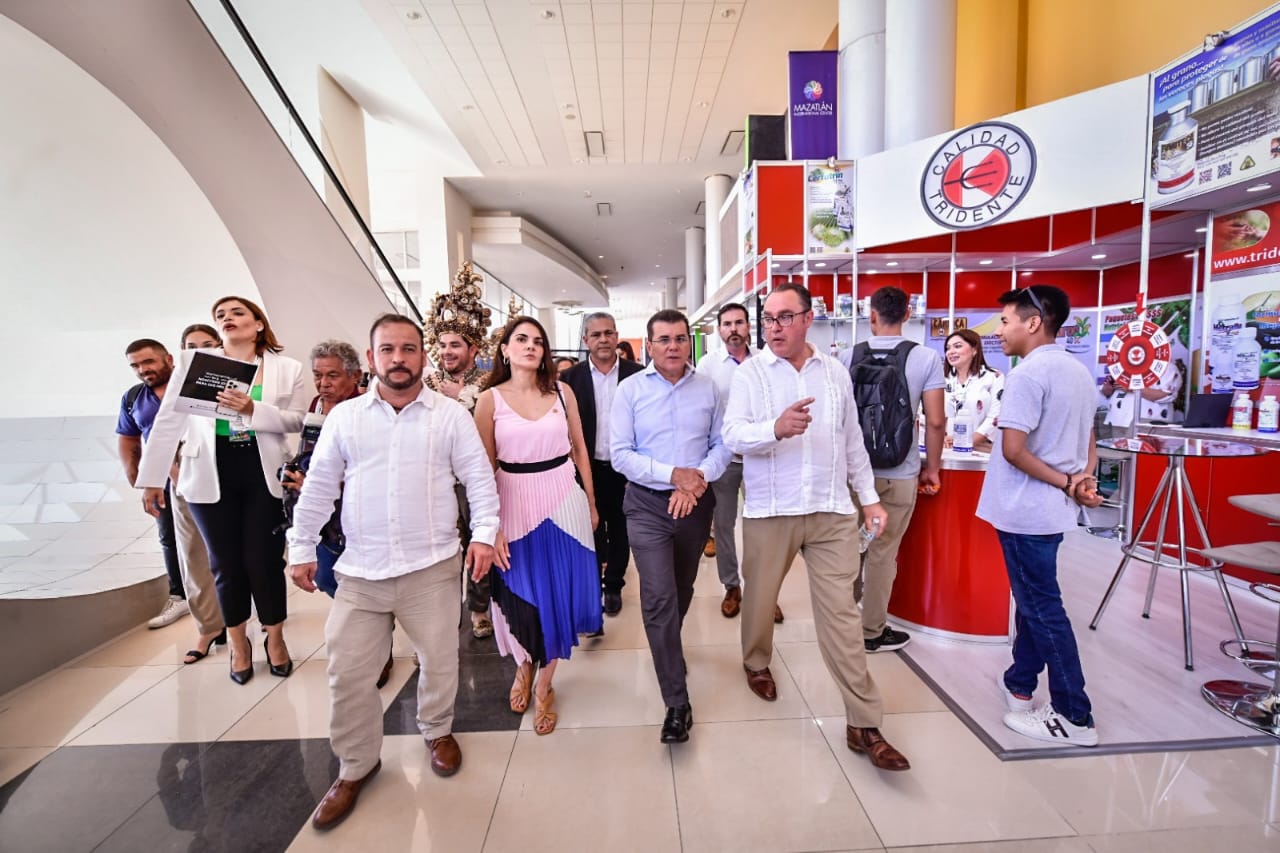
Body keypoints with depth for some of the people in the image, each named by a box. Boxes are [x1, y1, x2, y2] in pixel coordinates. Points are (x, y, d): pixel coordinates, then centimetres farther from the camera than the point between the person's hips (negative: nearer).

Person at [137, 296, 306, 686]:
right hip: (211, 476, 1)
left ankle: (275, 639, 26)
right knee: (226, 563, 10)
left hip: (264, 475, -1)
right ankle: (238, 644, 30)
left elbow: (296, 421, -3)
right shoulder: (192, 362, 4)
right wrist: (151, 478, 0)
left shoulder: (286, 368, 3)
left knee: (264, 560, 4)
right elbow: (168, 420, 2)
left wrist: (252, 409, -20)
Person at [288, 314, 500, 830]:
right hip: (360, 570, 2)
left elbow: (479, 478, -4)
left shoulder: (451, 415, -3)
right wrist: (302, 547, 7)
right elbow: (319, 487, 8)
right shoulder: (343, 417, 3)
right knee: (347, 671, 9)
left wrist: (484, 534, -13)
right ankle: (356, 765, 33)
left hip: (432, 566, -1)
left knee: (439, 660, 13)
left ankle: (438, 731, 42)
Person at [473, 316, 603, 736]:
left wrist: (591, 503, 8)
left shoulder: (563, 392, 1)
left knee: (558, 593, 9)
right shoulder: (490, 400, -4)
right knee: (521, 595, 12)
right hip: (516, 505, -1)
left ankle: (544, 685, 32)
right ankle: (523, 667, 44)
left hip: (564, 501, 2)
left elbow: (579, 450, 7)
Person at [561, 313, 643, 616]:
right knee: (590, 531, 13)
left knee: (620, 531, 14)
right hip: (587, 469, 0)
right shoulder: (571, 378, -3)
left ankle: (613, 585, 33)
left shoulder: (637, 375, -4)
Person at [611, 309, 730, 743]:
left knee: (682, 591, 21)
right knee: (659, 598, -8)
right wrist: (673, 474, -20)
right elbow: (620, 454, -10)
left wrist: (699, 479, -19)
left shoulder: (708, 387, -1)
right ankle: (677, 703, 5)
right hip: (647, 504, -2)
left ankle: (666, 648, 50)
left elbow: (722, 444, 0)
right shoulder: (630, 390, -6)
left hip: (696, 503, 3)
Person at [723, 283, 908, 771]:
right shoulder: (750, 373, -4)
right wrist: (776, 428, -36)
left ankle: (864, 723, 15)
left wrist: (869, 498, 12)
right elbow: (732, 434, -17)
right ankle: (756, 663, 46)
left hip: (832, 511, 2)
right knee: (759, 598, 17)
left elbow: (853, 441, 13)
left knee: (841, 613, 3)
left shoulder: (835, 372, 7)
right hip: (769, 511, -1)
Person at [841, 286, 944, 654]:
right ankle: (872, 631, 23)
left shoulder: (848, 356, -2)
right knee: (882, 553, 9)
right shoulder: (927, 358, -7)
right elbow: (936, 421, -8)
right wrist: (932, 468, 6)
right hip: (899, 473, -2)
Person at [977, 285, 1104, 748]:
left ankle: (1074, 717, 13)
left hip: (1026, 510, -9)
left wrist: (1067, 484, -12)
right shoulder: (1079, 371, 12)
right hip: (1051, 509, 9)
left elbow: (1013, 450, -23)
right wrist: (1083, 480, 0)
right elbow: (1088, 443, 15)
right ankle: (1020, 683, 32)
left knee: (1043, 608, 2)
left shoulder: (1028, 374, -18)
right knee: (1033, 597, 18)